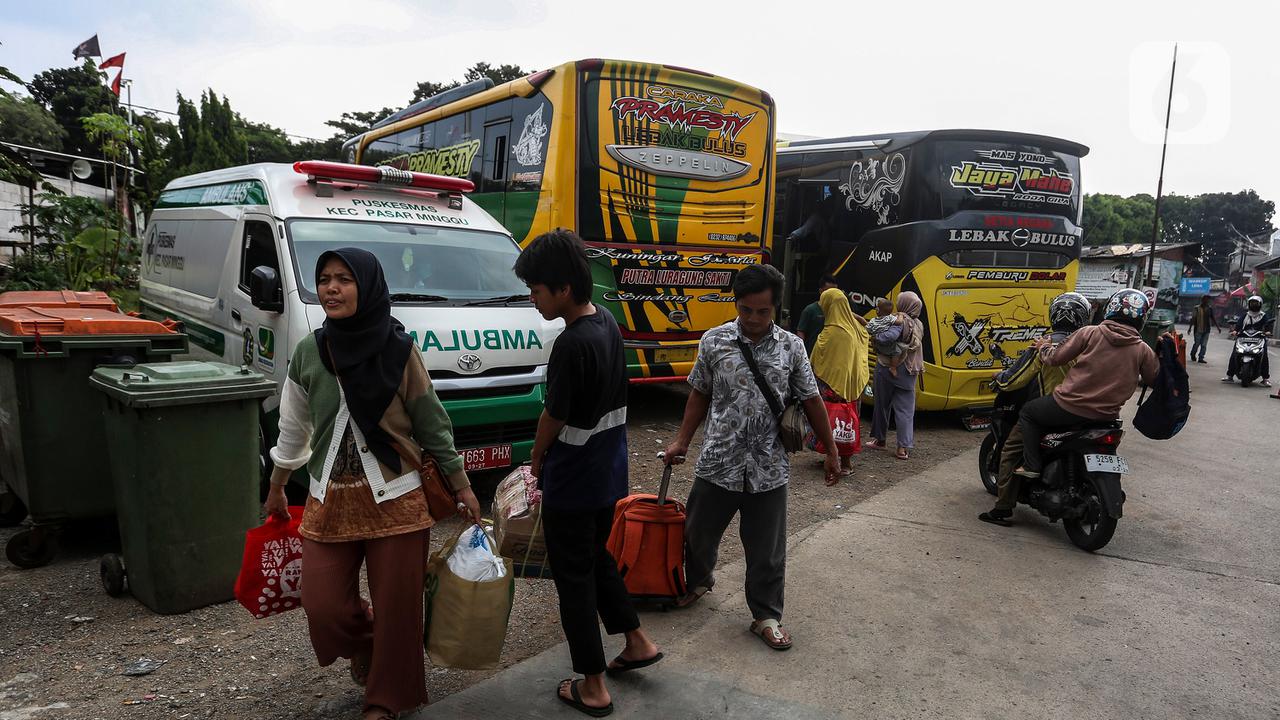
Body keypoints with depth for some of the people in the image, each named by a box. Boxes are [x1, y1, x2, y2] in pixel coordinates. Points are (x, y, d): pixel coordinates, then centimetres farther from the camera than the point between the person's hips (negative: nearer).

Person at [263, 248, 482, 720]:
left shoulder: (398, 350, -9)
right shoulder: (309, 352, 0)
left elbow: (431, 423, -3)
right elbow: (294, 428, 13)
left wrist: (461, 485, -2)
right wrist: (277, 488, 20)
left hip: (395, 499, -3)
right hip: (330, 501, 3)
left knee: (396, 604, 6)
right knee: (324, 605, 2)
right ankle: (364, 646, 38)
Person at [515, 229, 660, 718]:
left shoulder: (571, 344, -26)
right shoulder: (608, 323, 1)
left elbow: (554, 416, -16)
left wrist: (536, 460, 4)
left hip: (572, 483, -8)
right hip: (608, 472, 8)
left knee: (573, 577, 7)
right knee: (598, 558, 25)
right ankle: (637, 642, 36)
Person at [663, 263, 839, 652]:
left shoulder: (791, 346, -1)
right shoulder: (714, 340, -3)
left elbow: (811, 400, 6)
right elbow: (700, 395, 7)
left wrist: (830, 450, 9)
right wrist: (681, 441, 6)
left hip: (768, 469, 0)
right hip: (717, 463, 1)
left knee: (767, 550, 9)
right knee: (699, 533, 17)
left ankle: (766, 616, 29)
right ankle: (699, 581, 47)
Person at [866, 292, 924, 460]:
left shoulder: (900, 321, -15)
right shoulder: (919, 325, 7)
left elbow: (886, 338, -31)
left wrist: (875, 334, -13)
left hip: (887, 370, -5)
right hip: (908, 375, 5)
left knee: (882, 405, 12)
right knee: (905, 410, 6)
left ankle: (880, 440, 26)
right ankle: (904, 447, 0)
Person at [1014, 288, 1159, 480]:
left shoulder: (1089, 333, -10)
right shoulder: (1143, 350, -3)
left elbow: (1055, 358, -5)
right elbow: (1155, 380, 9)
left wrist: (1044, 346, 15)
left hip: (1069, 406, -4)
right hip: (1106, 416, 4)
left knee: (1028, 412, 19)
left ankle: (1031, 465, 8)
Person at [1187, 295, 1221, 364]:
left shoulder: (1209, 308, 6)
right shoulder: (1197, 308, -4)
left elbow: (1213, 318, 12)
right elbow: (1193, 319, -3)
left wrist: (1218, 327, 10)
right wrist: (1190, 328, -7)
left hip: (1206, 330, 3)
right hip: (1198, 329, -3)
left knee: (1204, 345, 1)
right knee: (1197, 343, 1)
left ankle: (1201, 358, 5)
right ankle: (1193, 355, 24)